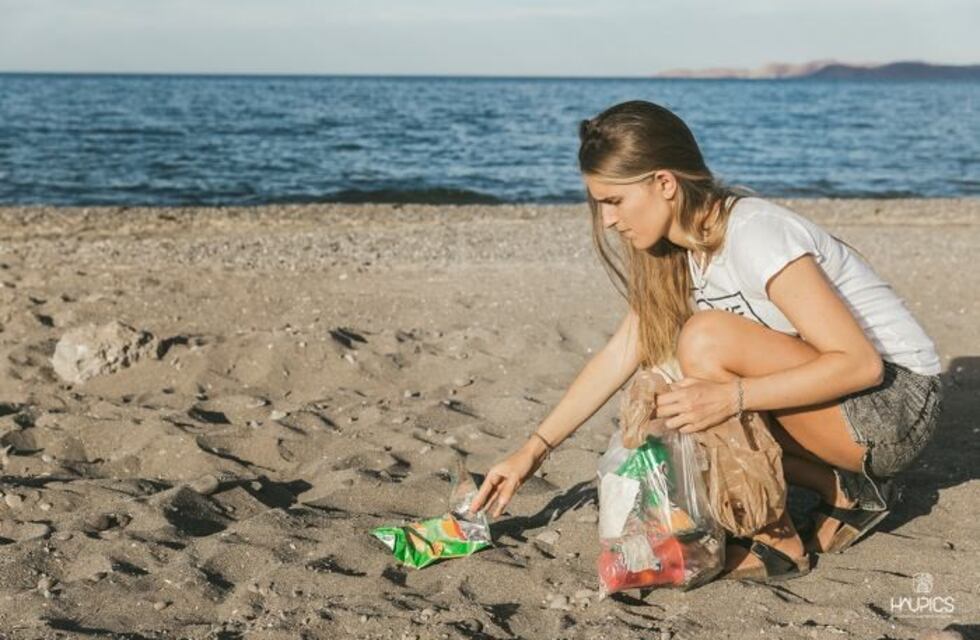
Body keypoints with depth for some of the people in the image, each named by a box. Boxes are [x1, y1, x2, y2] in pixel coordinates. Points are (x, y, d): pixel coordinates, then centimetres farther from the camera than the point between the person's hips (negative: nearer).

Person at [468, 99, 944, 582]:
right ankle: (846, 492, 5)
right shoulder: (678, 248, 1)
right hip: (834, 392, 9)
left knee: (707, 340, -25)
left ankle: (778, 542, -12)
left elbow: (860, 362, -29)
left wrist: (730, 397, -36)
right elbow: (622, 352, 6)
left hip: (897, 401, -9)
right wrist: (534, 450, 3)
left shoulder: (756, 237, -25)